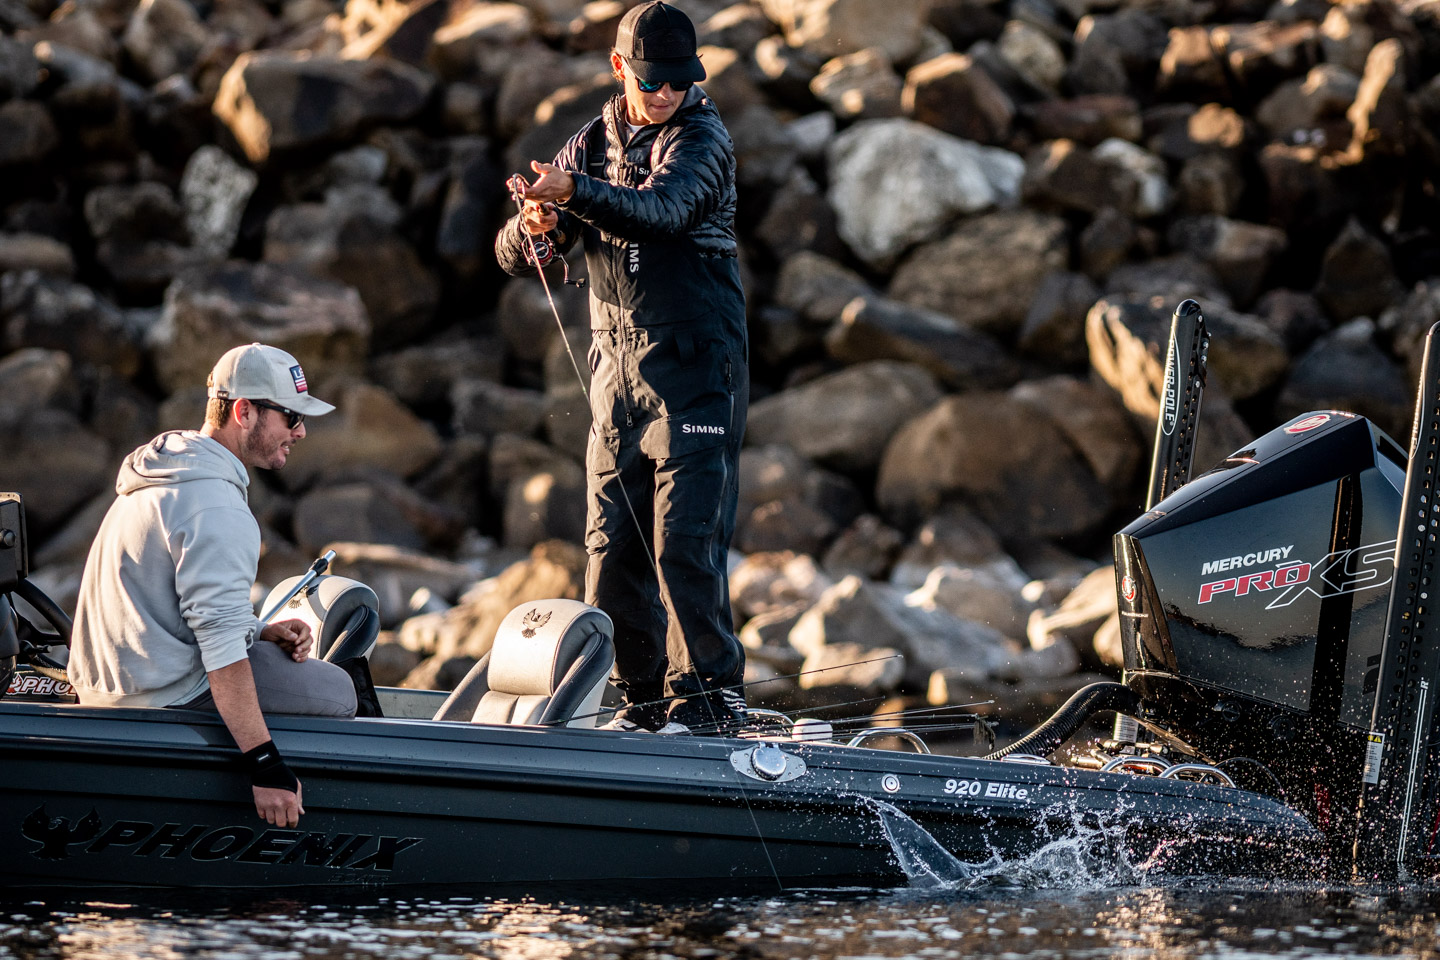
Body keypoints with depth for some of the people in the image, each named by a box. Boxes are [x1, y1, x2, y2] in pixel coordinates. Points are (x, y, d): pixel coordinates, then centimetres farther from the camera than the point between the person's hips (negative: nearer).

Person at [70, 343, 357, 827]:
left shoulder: (161, 475, 14)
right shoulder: (217, 510, -21)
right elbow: (221, 646, -28)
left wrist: (261, 633, 9)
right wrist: (265, 765, -31)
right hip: (164, 701, -10)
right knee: (337, 692, -4)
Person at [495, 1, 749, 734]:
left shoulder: (704, 138, -5)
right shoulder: (591, 145, 12)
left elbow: (662, 209, -27)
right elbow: (511, 256, 8)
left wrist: (573, 192, -43)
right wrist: (530, 227, -17)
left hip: (695, 367, -5)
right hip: (617, 366, 6)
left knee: (685, 537, -11)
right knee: (611, 543, 3)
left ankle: (708, 694, -6)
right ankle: (643, 697, 11)